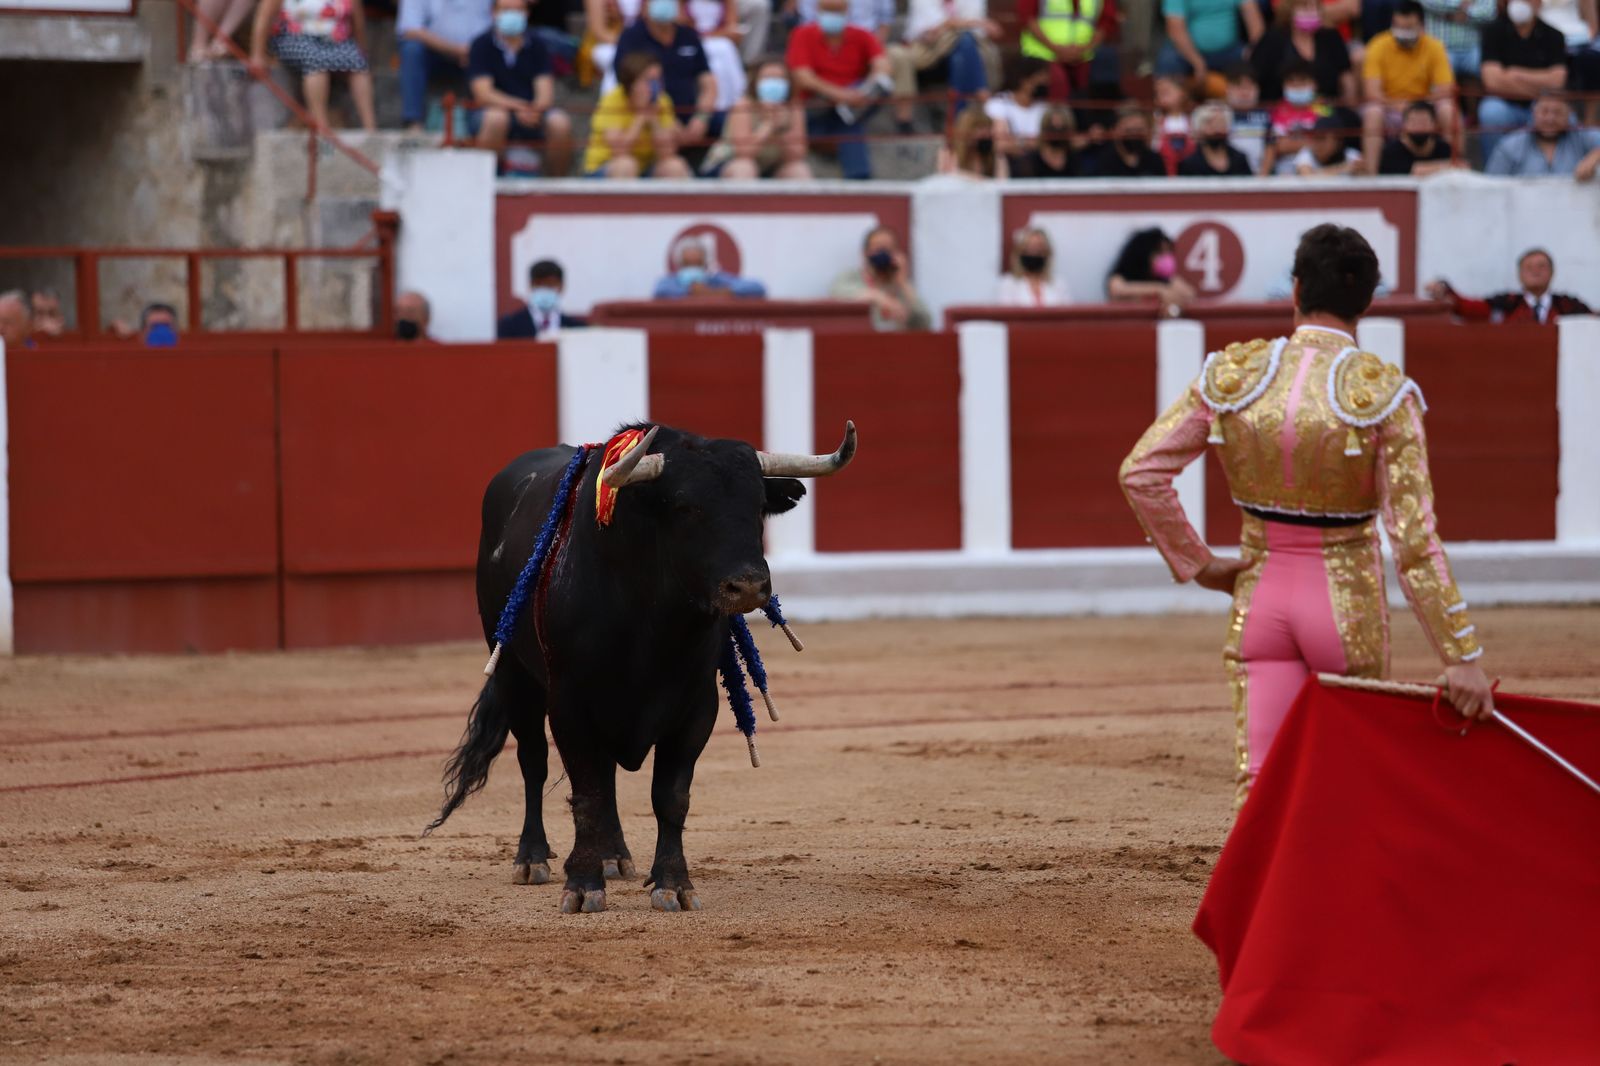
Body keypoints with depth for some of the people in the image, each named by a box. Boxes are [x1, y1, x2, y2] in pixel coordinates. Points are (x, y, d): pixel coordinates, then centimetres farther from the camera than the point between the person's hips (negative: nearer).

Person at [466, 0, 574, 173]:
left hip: (532, 114, 2)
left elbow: (546, 93, -2)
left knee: (560, 122, -28)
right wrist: (518, 107, -27)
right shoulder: (482, 46, -2)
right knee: (495, 118, -37)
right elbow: (483, 94, -11)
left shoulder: (536, 45, 6)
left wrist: (536, 109, -27)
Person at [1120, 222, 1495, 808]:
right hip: (1349, 606, -2)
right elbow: (1415, 540, -16)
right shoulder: (1384, 393, -12)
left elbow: (1141, 472, -5)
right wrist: (1461, 656, -14)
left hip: (1260, 600, 2)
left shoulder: (1234, 374, -3)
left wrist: (1196, 564, 6)